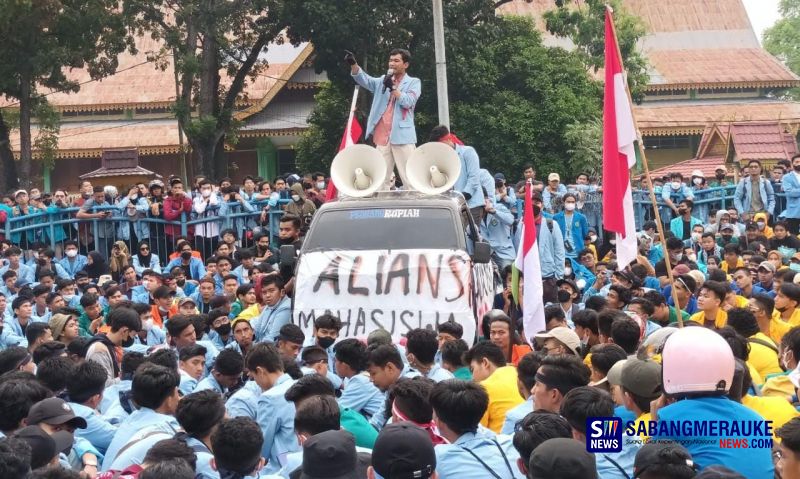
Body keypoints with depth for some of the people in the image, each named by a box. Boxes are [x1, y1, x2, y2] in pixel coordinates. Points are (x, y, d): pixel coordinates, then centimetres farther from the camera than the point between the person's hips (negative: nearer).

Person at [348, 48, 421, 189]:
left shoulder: (413, 82, 8)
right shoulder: (383, 81, 20)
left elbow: (408, 101, -8)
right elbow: (364, 79, 4)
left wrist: (393, 88, -15)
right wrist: (353, 64, -13)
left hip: (402, 136, -4)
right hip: (382, 137, 5)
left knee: (409, 178, -7)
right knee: (381, 179, 5)